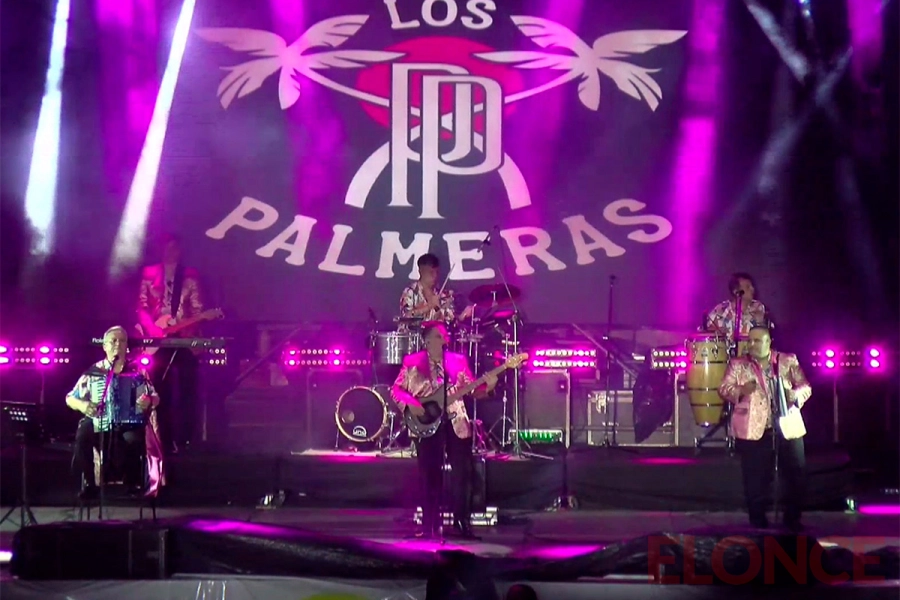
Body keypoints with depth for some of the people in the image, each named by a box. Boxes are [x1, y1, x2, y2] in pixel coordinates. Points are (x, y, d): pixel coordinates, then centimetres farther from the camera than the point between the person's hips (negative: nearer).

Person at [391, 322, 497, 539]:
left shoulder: (458, 361, 8)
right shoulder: (412, 362, 2)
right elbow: (396, 390, 3)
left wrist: (486, 386, -14)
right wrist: (410, 402, -15)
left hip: (456, 423, 2)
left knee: (463, 472, 0)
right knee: (430, 476, -2)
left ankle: (462, 521, 14)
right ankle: (430, 526, 5)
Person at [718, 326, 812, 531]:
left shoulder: (788, 361, 8)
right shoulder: (738, 364, 6)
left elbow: (805, 387, 8)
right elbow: (724, 389, 0)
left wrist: (795, 394, -14)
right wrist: (741, 390, -20)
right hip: (753, 430, -1)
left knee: (796, 476, 3)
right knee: (756, 480, 0)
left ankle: (792, 520, 17)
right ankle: (758, 522, 11)